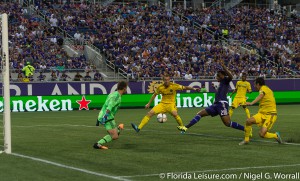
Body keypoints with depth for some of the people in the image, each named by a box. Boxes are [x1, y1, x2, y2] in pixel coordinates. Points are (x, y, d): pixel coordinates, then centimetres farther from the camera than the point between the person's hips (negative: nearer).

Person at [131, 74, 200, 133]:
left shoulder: (174, 86, -12)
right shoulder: (160, 87, -4)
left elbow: (184, 87, -6)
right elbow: (154, 95, 12)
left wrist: (193, 88, -16)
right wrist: (149, 104, 13)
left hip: (171, 104, -3)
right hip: (162, 104, 3)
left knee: (174, 114, -35)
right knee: (150, 113, -13)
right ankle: (139, 128, -13)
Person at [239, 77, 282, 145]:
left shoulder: (264, 88, -11)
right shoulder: (266, 89, 16)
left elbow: (260, 96, -32)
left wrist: (251, 103, -49)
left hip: (270, 115, -8)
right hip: (262, 113, 8)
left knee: (262, 134, -19)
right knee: (248, 121, -15)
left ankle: (276, 135, 9)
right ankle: (246, 140, 0)